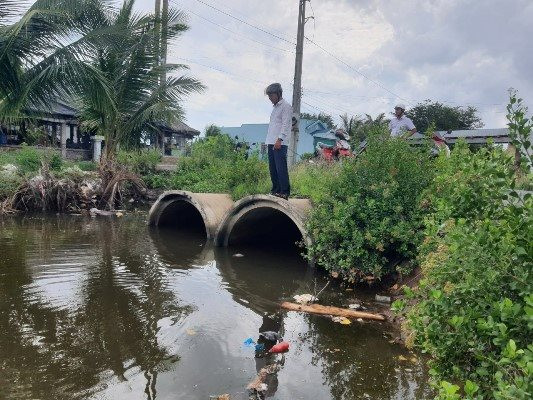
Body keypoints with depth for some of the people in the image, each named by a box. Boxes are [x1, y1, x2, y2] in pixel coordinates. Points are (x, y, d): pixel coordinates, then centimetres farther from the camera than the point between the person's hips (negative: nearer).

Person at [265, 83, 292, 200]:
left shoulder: (286, 106, -2)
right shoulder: (275, 108, 24)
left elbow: (285, 125, -11)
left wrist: (279, 139, -20)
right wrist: (269, 141, 14)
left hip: (280, 143, -9)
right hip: (271, 143, 9)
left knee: (281, 168, -10)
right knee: (273, 169, 8)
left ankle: (285, 192, -8)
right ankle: (275, 190, 15)